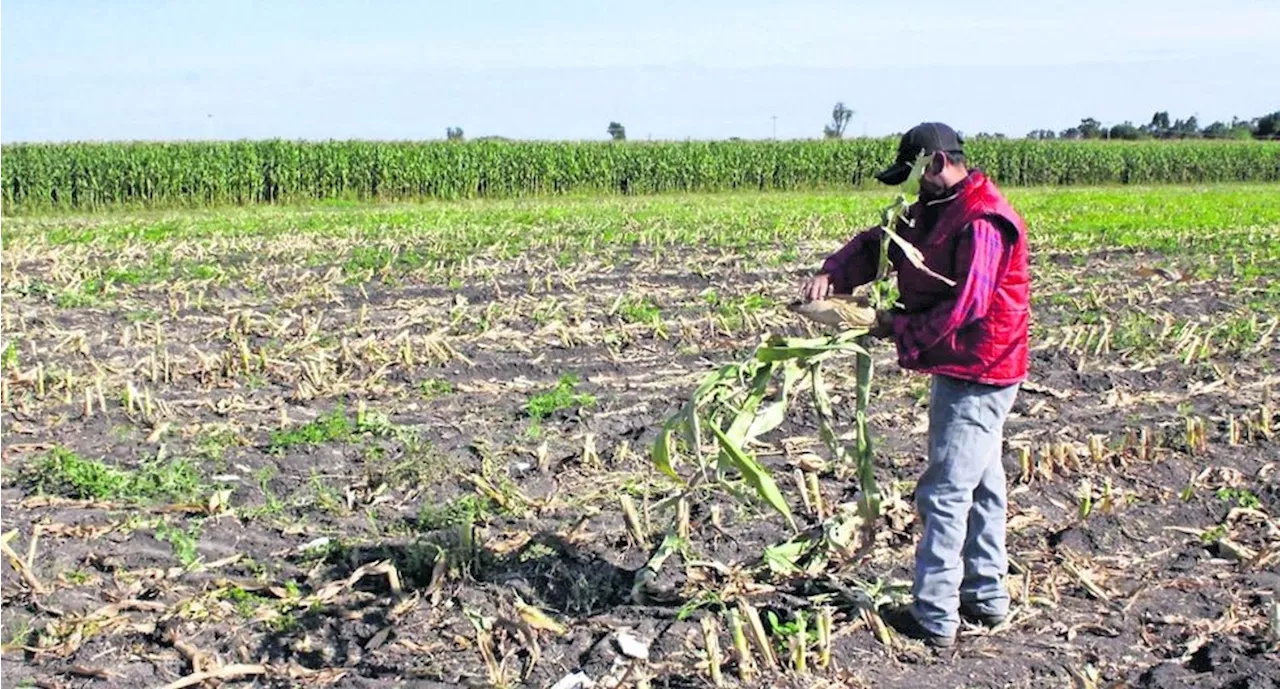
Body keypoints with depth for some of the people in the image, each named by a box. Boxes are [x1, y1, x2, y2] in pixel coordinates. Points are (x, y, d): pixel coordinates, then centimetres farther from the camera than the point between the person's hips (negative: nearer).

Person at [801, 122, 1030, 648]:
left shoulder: (981, 223, -21)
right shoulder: (935, 211, 12)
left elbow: (966, 308, -25)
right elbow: (878, 243, 9)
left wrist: (900, 328, -14)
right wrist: (833, 275, -11)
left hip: (976, 374, -11)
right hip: (968, 370, 11)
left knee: (944, 494, -6)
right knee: (980, 485, 18)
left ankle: (934, 618, 1)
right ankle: (987, 597, 30)